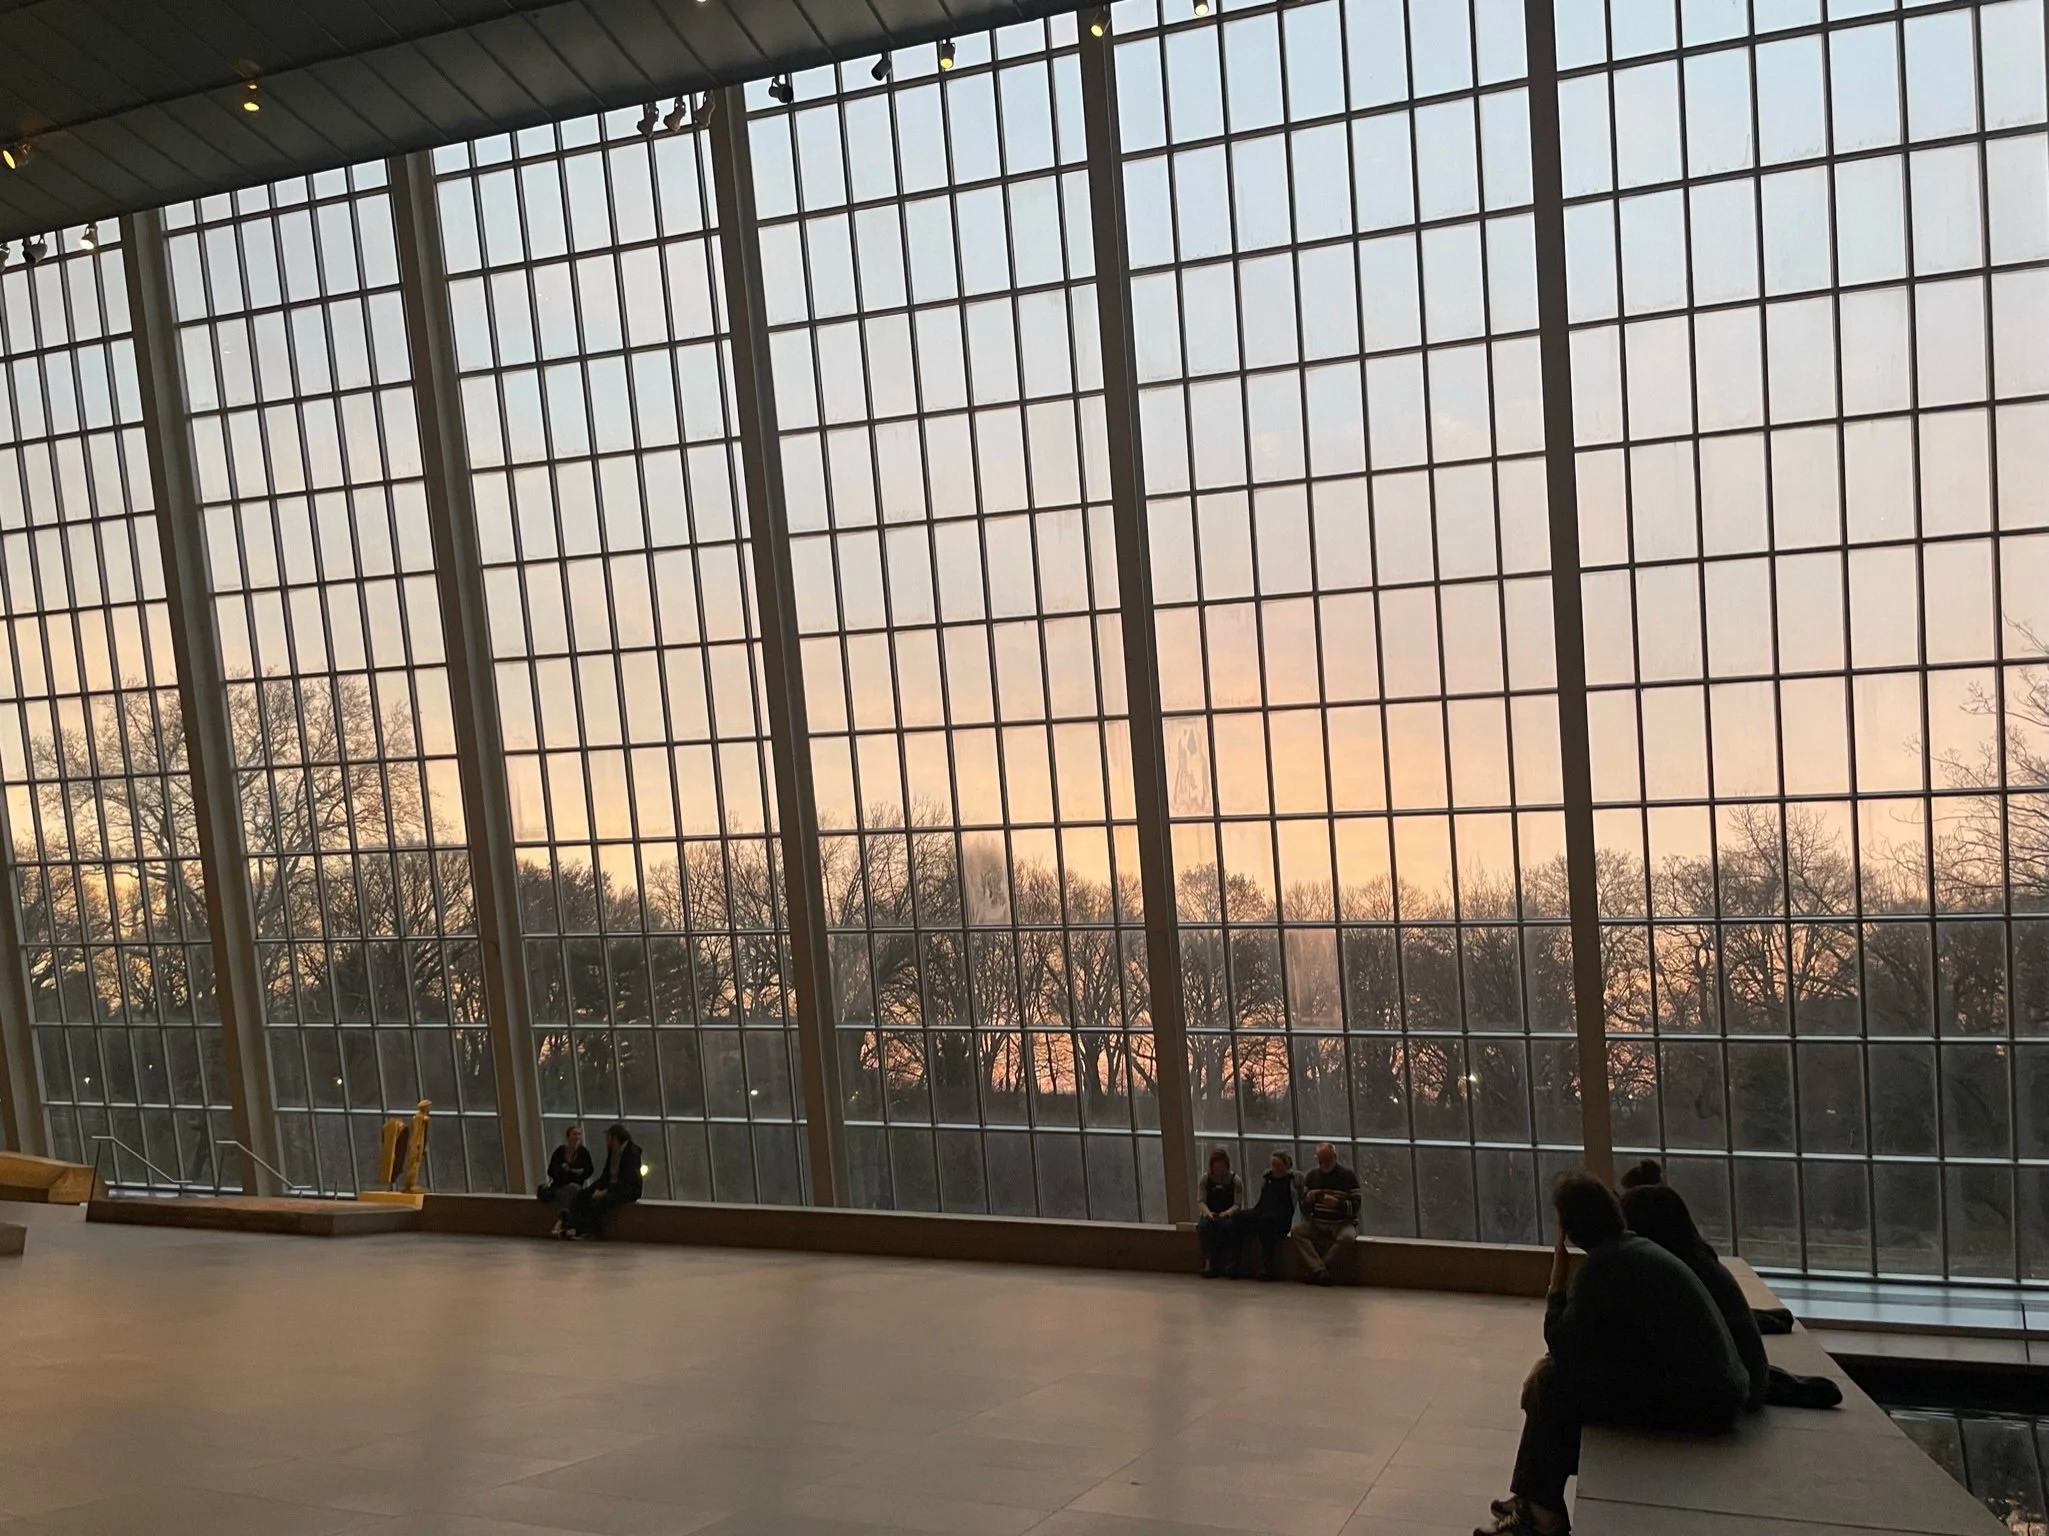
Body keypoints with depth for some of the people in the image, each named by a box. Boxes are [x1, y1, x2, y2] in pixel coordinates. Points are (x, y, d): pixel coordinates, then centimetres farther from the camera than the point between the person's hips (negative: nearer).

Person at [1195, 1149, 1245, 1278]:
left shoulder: (1235, 1180, 3)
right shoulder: (1205, 1179, 8)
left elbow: (1238, 1205, -5)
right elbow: (1200, 1201, -1)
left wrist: (1227, 1213, -26)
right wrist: (1208, 1213, -22)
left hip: (1228, 1216, -2)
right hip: (1210, 1215, 2)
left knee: (1227, 1225, -38)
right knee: (1204, 1226, -34)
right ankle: (1208, 1261, -37)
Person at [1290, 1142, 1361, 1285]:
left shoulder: (1348, 1175, -1)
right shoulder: (1312, 1175, 11)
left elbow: (1355, 1206, -7)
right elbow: (1304, 1207, 14)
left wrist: (1337, 1203, -25)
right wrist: (1308, 1198, -10)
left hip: (1343, 1223, -3)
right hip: (1317, 1223, 3)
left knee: (1347, 1236, -37)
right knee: (1297, 1231, -25)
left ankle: (1315, 1269, -24)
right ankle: (1321, 1270, -36)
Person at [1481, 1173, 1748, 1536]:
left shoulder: (1604, 1265, -15)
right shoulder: (1636, 1248, 13)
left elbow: (1562, 1349, -11)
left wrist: (1557, 1283, -1)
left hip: (1697, 1400, -9)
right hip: (1716, 1389, 9)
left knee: (1551, 1384, -2)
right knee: (1554, 1373, 14)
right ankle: (1537, 1503, 21)